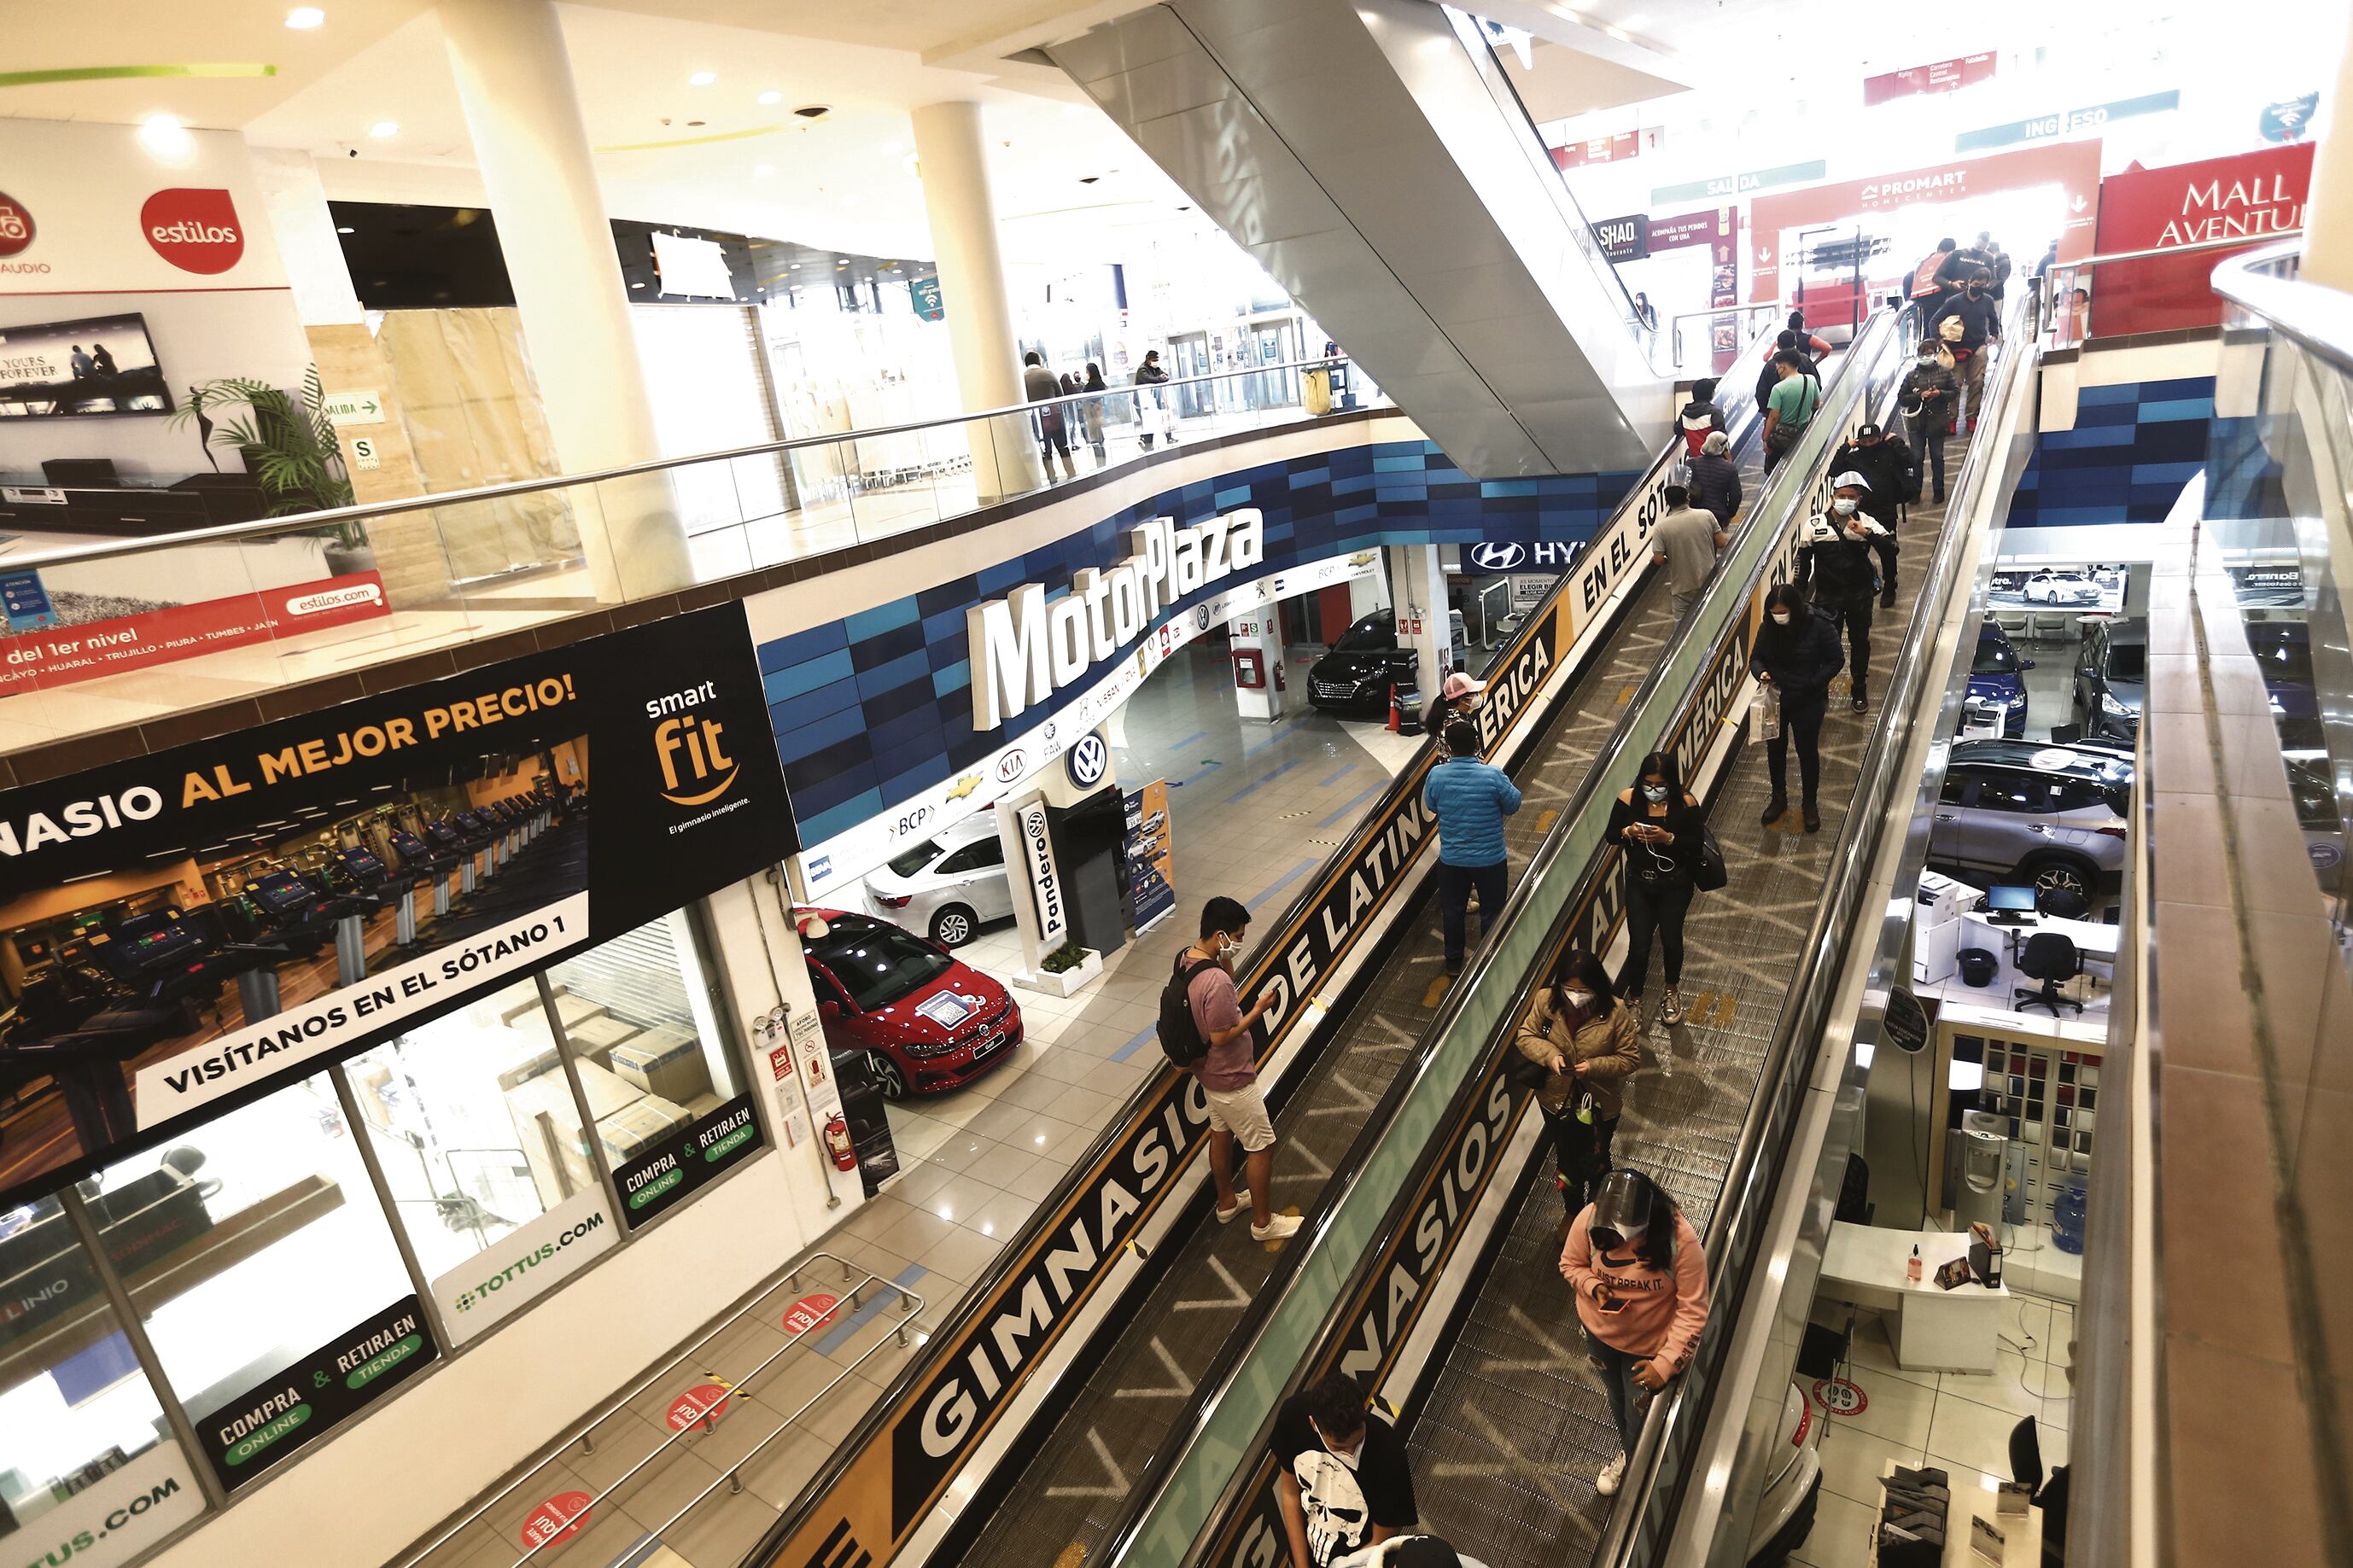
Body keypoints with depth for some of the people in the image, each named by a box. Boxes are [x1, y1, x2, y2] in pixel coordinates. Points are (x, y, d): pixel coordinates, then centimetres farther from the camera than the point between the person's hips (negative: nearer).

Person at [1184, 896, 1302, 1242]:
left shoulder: (1185, 957, -6)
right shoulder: (1216, 982, -35)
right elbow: (1221, 1037, -29)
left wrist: (1226, 963, -8)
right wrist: (1258, 1010, -19)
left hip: (1208, 1071, 9)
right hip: (1230, 1079, -9)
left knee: (1221, 1133, 26)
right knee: (1261, 1146, 9)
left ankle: (1226, 1203, 45)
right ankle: (1263, 1223, 25)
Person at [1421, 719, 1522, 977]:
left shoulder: (1436, 775, -15)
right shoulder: (1493, 775, -22)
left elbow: (1430, 806, 3)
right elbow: (1513, 805, -6)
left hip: (1451, 860, 2)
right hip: (1490, 859, -2)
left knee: (1453, 910, 20)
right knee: (1491, 912, 17)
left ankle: (1454, 962, 34)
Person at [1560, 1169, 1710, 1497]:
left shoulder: (1681, 1239, -35)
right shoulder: (1589, 1220, -28)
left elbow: (1693, 1311, -24)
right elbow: (1570, 1264, -7)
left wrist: (1665, 1364, -26)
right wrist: (1593, 1287, -27)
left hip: (1649, 1345, -3)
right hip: (1600, 1331, 3)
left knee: (1640, 1416, 16)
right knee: (1617, 1396, 30)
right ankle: (1626, 1450, 62)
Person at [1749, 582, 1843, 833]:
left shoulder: (1819, 627, -17)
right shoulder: (1768, 628, -7)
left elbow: (1835, 661, -10)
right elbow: (1756, 658, 4)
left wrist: (1812, 684, -20)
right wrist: (1760, 672, -18)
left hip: (1807, 703, -3)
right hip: (1774, 700, 3)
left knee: (1807, 752, 11)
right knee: (1775, 749, 17)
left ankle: (1809, 803, 29)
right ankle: (1779, 798, 38)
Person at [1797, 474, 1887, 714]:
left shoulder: (1866, 522, -5)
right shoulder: (1815, 524, -6)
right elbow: (1803, 559, 2)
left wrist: (1865, 533, -31)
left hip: (1860, 595, 1)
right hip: (1827, 595, -1)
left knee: (1860, 642, 14)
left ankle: (1860, 691, 29)